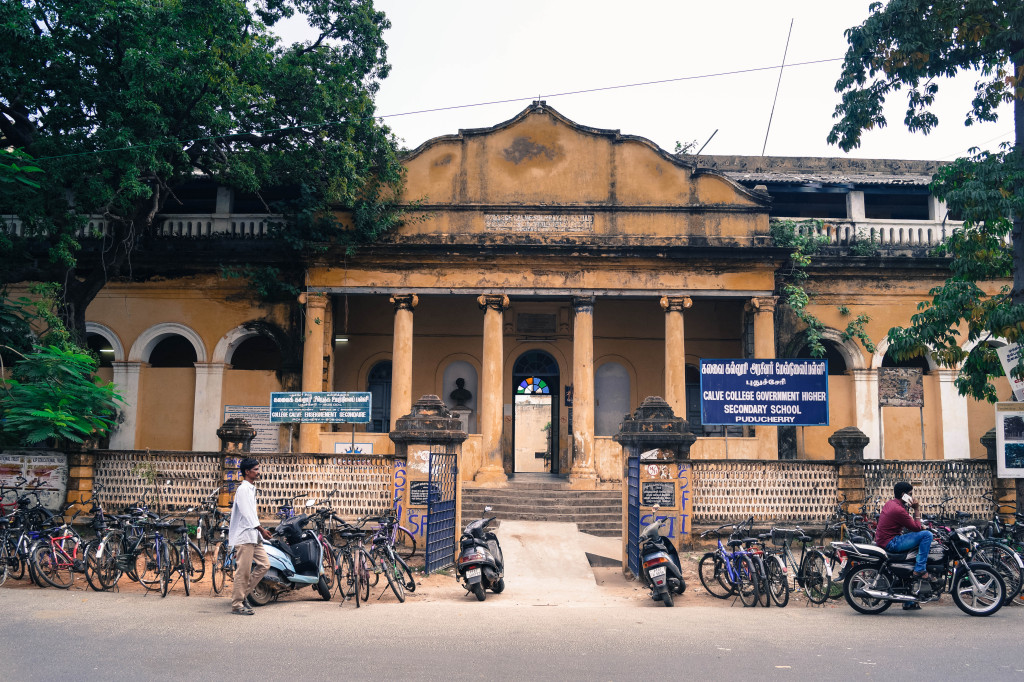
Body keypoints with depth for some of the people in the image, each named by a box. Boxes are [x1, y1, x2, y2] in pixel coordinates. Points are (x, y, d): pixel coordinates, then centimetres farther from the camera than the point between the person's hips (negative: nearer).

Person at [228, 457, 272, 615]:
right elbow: (246, 513, -17)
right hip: (244, 535, -10)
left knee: (264, 564, 7)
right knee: (243, 571, -6)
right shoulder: (243, 489, -11)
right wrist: (261, 529, -15)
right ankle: (237, 604, 1)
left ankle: (243, 594, 15)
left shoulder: (251, 489, 19)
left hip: (253, 536, 10)